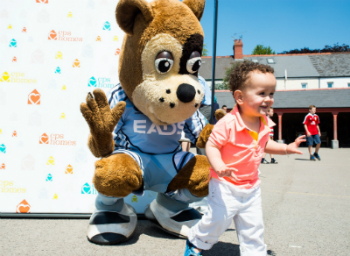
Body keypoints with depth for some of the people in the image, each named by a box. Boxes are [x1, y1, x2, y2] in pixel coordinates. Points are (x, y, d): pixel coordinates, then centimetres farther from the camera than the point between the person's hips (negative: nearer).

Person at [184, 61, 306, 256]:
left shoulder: (264, 124, 0)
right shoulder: (228, 123, -24)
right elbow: (212, 146, -22)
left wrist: (286, 148, 7)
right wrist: (218, 165, -39)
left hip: (251, 186, 6)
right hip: (225, 185, -6)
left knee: (253, 227, 13)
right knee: (218, 219, -1)